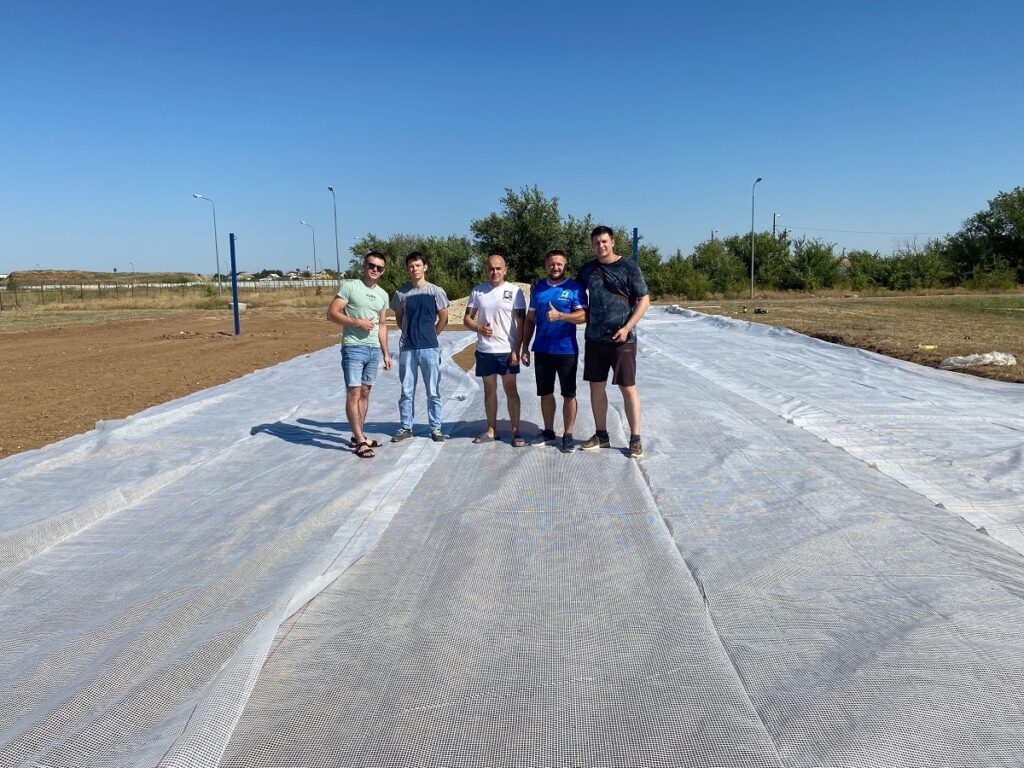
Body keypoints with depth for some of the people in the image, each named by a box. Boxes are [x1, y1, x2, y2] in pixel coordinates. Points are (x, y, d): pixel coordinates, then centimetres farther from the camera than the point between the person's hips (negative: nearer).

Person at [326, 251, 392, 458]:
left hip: (374, 350, 6)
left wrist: (385, 353, 15)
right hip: (353, 348, -6)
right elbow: (332, 313, -10)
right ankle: (360, 441, -2)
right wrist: (357, 322, -19)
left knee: (365, 392, 11)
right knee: (354, 393, -6)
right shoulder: (349, 286, -5)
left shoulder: (383, 294, 14)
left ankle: (358, 436, 20)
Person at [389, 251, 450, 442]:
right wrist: (410, 334, 9)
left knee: (433, 392, 5)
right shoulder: (401, 293, 2)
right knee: (406, 391, 9)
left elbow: (443, 319, 4)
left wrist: (429, 335, 7)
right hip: (407, 348, 2)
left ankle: (435, 428, 15)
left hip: (430, 348, -2)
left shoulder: (436, 291, -3)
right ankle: (406, 427, 20)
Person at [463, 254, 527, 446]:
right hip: (484, 351, 3)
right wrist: (479, 328, -13)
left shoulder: (515, 291, -3)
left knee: (511, 390, 3)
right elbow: (467, 319, 8)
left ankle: (516, 431, 11)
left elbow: (521, 323, -4)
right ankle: (491, 431, 21)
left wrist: (516, 350, -10)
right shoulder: (477, 291, 5)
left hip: (507, 351, -3)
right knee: (489, 390, 11)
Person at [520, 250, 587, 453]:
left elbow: (583, 316, -12)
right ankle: (548, 431, 27)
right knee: (545, 393, 13)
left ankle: (568, 435, 14)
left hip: (567, 351, -4)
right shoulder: (538, 288, 9)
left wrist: (559, 316, -26)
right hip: (542, 350, 4)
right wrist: (525, 347, 9)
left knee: (568, 394, 4)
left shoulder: (574, 287, -3)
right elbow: (530, 319, 12)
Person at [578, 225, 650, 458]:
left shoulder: (628, 267, -4)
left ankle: (635, 439, 9)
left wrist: (627, 328, -13)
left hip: (621, 338, -4)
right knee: (596, 386, 10)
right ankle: (601, 435, 23)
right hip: (594, 338, 5)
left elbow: (644, 300, -4)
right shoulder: (587, 269, 9)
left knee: (628, 388, -1)